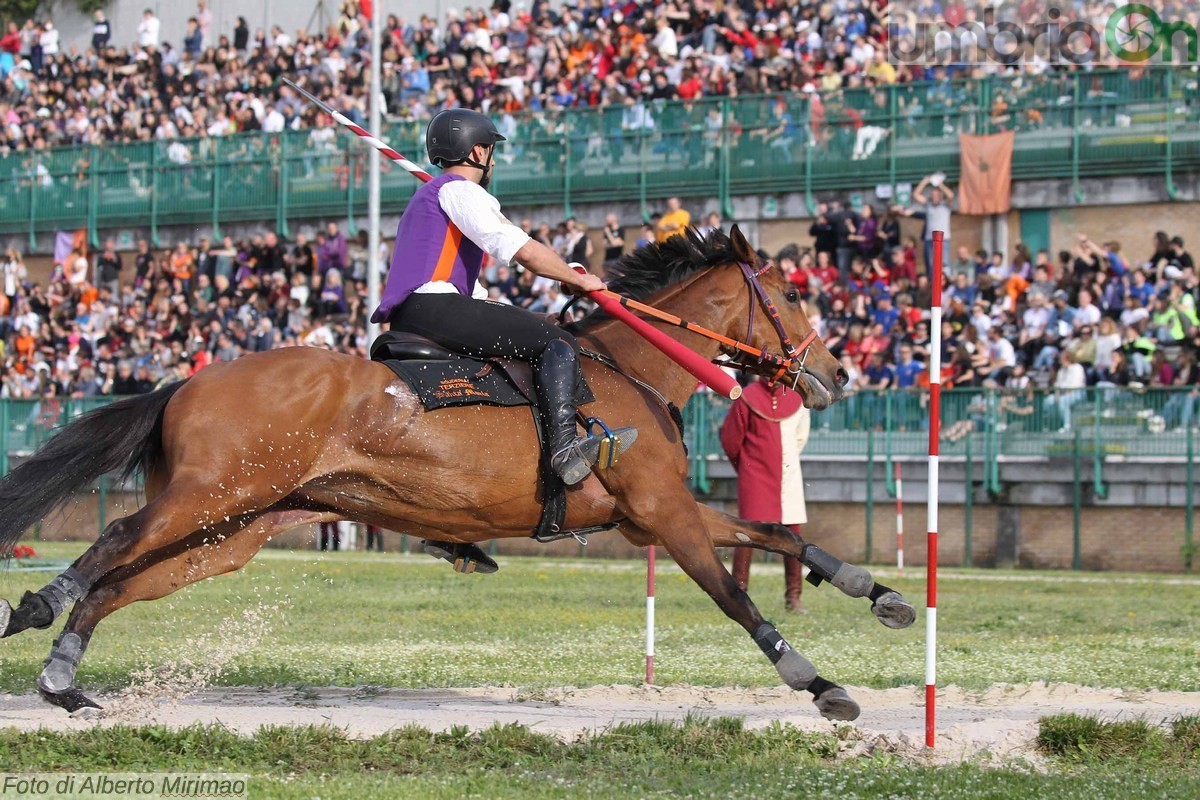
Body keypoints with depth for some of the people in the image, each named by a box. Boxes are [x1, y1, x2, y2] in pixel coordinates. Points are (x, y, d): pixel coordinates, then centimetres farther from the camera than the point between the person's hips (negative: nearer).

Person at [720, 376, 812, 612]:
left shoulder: (797, 398, 8)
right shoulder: (747, 398, -5)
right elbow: (730, 438, 2)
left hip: (789, 475, 4)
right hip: (755, 478, -4)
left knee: (793, 535, 2)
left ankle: (793, 595, 8)